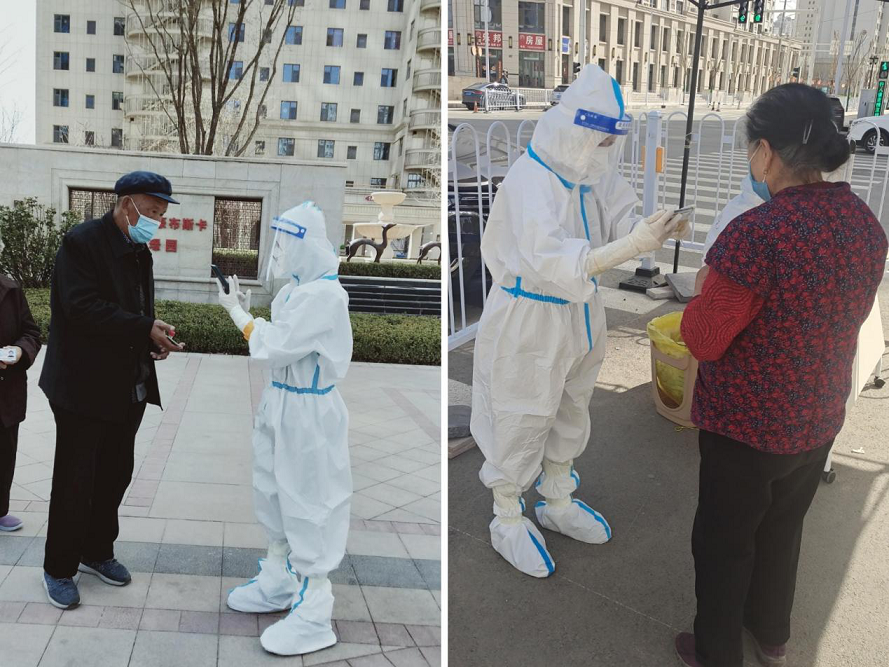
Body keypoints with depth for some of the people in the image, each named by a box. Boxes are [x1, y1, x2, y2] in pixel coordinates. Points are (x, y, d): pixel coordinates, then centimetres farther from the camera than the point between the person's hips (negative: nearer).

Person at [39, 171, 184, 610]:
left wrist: (152, 341, -2)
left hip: (128, 388, 8)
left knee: (115, 474, 16)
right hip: (84, 388, -8)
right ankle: (59, 569, 18)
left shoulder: (139, 251, 12)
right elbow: (84, 308, -24)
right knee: (74, 481, 3)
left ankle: (96, 552, 34)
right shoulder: (82, 242, -14)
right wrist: (145, 329, -27)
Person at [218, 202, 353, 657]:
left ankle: (314, 616, 10)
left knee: (307, 505, -2)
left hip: (308, 411, -10)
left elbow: (274, 349, -22)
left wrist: (236, 311, -10)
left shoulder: (324, 294, -22)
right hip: (279, 401, 10)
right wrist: (245, 309, 2)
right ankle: (278, 583, 40)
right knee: (272, 495, 21)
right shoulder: (294, 289, 7)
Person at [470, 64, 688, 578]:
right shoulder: (531, 179, -24)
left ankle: (557, 501, 43)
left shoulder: (597, 171, 0)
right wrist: (629, 246, -46)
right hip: (528, 319, -8)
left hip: (580, 313, 8)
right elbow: (550, 259, -36)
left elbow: (623, 222, -5)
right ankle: (509, 520, 27)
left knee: (571, 411, 22)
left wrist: (656, 229, -29)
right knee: (521, 419, 6)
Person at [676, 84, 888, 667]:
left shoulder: (757, 234, -29)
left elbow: (702, 339, -22)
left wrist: (706, 298, -4)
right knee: (784, 527, 27)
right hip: (820, 418, 7)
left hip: (748, 425, -7)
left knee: (725, 541, 15)